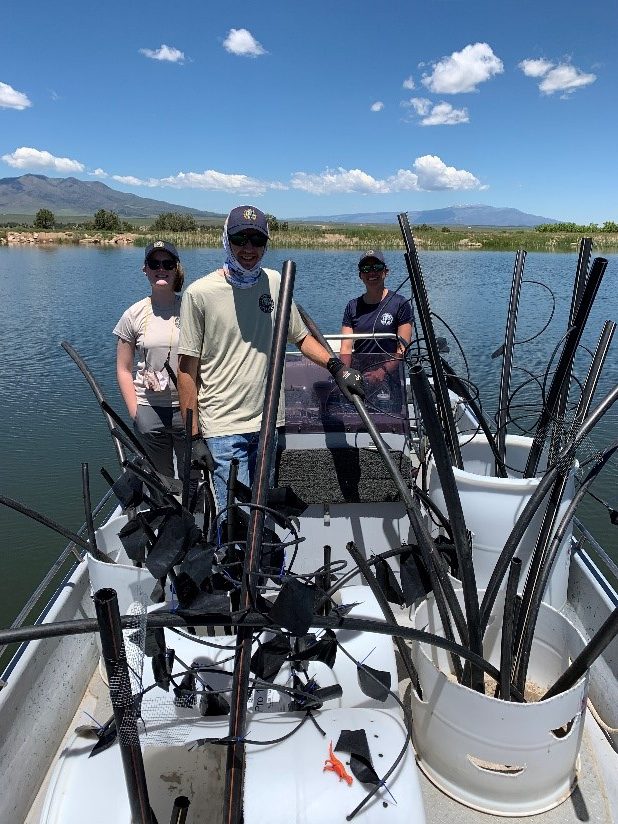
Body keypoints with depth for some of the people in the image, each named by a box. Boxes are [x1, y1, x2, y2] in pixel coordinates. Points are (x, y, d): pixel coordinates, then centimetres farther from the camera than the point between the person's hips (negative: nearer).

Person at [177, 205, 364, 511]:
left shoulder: (275, 282, 7)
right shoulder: (200, 293, -6)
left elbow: (300, 336, 16)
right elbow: (187, 371, -5)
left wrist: (336, 366, -2)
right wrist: (193, 437, -8)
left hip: (268, 423, 5)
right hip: (223, 428, -4)